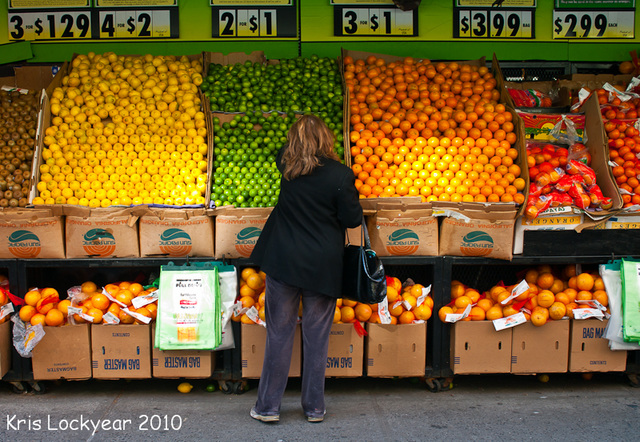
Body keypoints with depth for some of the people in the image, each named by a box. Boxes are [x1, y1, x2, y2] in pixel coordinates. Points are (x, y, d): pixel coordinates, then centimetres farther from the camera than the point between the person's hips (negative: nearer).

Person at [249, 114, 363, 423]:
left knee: (279, 334, 8)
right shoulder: (340, 175, -12)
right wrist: (351, 198, 12)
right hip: (322, 266, -2)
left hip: (283, 259, 2)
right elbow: (352, 220, -7)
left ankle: (268, 406, 15)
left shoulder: (287, 166, -1)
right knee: (316, 338, 8)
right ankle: (314, 408, 18)